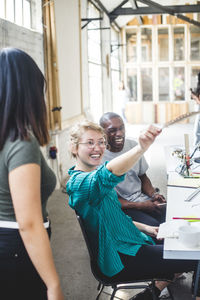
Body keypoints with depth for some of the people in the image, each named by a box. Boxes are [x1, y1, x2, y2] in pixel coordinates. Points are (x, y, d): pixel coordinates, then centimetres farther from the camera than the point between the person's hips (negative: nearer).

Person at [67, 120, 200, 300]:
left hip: (128, 244, 10)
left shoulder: (93, 174, 11)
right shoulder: (78, 182, -21)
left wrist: (143, 227, 10)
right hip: (120, 261, -10)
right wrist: (141, 148, -59)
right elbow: (108, 174, -44)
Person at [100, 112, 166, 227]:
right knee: (153, 225, -28)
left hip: (142, 198, 6)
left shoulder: (133, 145, 4)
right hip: (119, 207, -6)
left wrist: (153, 194, -5)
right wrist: (141, 206, -19)